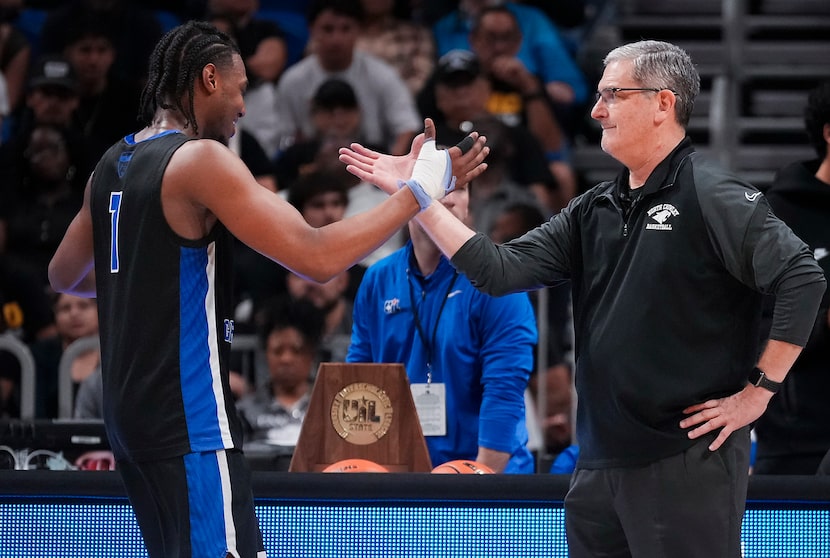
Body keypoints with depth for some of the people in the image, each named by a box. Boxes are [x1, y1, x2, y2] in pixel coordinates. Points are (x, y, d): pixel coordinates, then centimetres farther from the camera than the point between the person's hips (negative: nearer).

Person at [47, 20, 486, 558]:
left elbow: (64, 276, 25)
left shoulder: (110, 166, 11)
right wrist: (417, 192, -14)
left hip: (129, 409, 9)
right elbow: (316, 257, -20)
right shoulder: (202, 160, -14)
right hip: (189, 419, -9)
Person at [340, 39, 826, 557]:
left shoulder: (709, 196, -10)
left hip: (687, 463, -8)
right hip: (601, 464, 8)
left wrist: (757, 392, -15)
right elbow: (502, 271, 7)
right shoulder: (595, 209, 14)